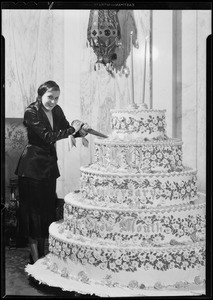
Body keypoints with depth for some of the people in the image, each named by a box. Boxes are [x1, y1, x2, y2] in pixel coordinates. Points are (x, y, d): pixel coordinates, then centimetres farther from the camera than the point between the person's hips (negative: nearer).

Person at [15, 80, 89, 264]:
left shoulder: (56, 111, 5)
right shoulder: (31, 112, -16)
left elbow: (67, 129, 8)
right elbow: (48, 136, -24)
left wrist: (81, 130, -14)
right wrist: (72, 129, -20)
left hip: (50, 165, 7)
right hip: (32, 166, -7)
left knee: (48, 207, 12)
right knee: (34, 208, 0)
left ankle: (42, 252, 25)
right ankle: (35, 257, 8)